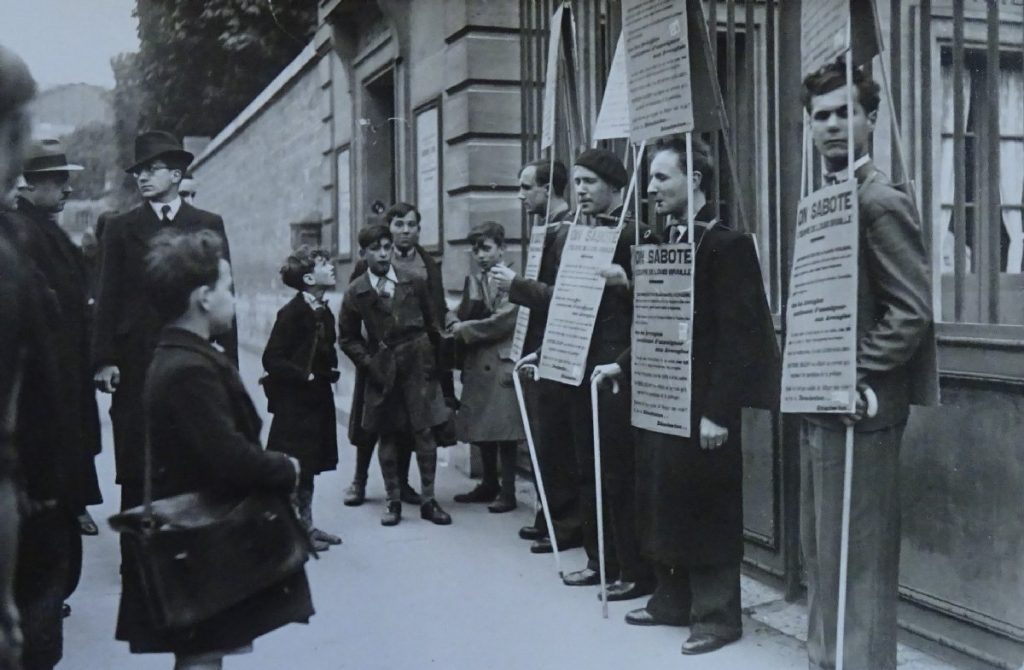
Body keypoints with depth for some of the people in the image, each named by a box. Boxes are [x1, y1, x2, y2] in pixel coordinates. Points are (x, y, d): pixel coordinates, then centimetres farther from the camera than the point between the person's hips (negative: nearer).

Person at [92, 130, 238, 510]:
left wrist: (227, 354, -3)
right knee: (136, 471, 3)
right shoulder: (121, 228, 9)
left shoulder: (209, 225, 8)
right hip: (137, 361, 1)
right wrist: (105, 358, -5)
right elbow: (109, 298, 4)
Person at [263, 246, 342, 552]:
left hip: (318, 401, 8)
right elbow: (272, 360, -19)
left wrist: (330, 372, 2)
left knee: (309, 468, 15)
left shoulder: (324, 313, 8)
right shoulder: (292, 313, -16)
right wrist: (305, 376, -20)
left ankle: (306, 526, 26)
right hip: (295, 403, -8)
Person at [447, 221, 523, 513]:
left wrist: (465, 330, -8)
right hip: (476, 366, 7)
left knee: (504, 431, -3)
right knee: (481, 430, 14)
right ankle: (489, 485, 28)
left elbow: (503, 321, -16)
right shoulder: (473, 281, 16)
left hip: (502, 365, -7)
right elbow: (457, 314, 16)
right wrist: (456, 323, -8)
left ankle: (508, 492, 6)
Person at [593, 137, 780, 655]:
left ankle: (718, 614, 15)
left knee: (706, 506, 1)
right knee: (663, 499, 15)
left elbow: (736, 336, -18)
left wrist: (717, 409, -20)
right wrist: (623, 365, 10)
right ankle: (673, 600, 29)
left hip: (702, 403, -8)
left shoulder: (726, 244, -14)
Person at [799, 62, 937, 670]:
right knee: (822, 550, 18)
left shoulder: (881, 201, -13)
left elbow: (913, 310, -17)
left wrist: (855, 379, -18)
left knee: (859, 554, 0)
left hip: (858, 407, -9)